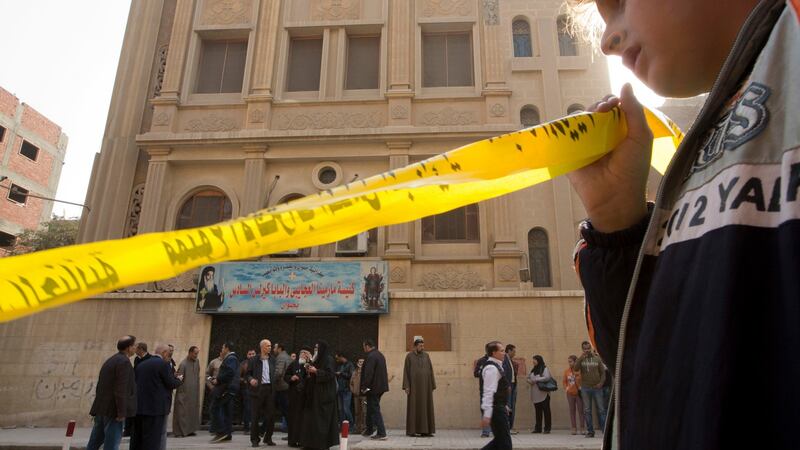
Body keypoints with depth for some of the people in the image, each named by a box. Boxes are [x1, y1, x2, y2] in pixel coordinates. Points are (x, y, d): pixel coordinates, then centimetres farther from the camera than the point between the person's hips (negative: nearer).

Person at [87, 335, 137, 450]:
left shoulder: (110, 360, 15)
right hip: (113, 409, -9)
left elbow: (100, 386, 19)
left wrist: (96, 411, 24)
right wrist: (121, 413, -19)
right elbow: (120, 390, -21)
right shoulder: (124, 361, -15)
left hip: (102, 408, 9)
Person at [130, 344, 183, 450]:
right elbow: (171, 384, -12)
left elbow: (136, 383, 15)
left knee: (136, 439, 15)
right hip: (156, 408, -7)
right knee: (152, 441, 0)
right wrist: (178, 379, 10)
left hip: (138, 407, 7)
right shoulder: (163, 364, -10)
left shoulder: (141, 364, 11)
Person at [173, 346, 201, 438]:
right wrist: (180, 392, -15)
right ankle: (179, 431, 3)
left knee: (193, 410, 9)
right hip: (184, 392, -6)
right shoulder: (183, 364, -14)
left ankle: (189, 430, 18)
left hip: (194, 392, 7)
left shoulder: (196, 362, 5)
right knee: (181, 411, -4)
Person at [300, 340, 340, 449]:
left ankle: (323, 441, -1)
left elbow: (330, 374, -19)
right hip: (314, 391, 9)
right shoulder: (316, 359, 17)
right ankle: (313, 441, 12)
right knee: (312, 416, 7)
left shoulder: (328, 359, -9)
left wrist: (316, 371, -19)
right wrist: (309, 369, 2)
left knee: (322, 417, -7)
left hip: (324, 393, -9)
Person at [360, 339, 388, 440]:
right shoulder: (380, 355, 12)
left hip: (373, 388, -10)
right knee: (371, 408, 21)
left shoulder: (370, 356, -19)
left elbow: (368, 373, -24)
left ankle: (381, 433, 0)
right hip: (380, 387, 10)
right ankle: (369, 429, 33)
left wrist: (364, 387, -17)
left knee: (375, 410, -2)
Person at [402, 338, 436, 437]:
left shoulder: (426, 356, 7)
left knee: (425, 406, 1)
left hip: (425, 385, 3)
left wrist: (432, 386, 2)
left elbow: (430, 370, 7)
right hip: (414, 385, -3)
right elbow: (406, 371, -4)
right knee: (413, 406, -2)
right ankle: (412, 430, 4)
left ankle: (424, 430, 5)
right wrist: (406, 386, -11)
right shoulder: (409, 356, -2)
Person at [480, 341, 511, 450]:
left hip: (498, 408, 10)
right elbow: (488, 392, -24)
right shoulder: (492, 368, -19)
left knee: (500, 440, 16)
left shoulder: (495, 366, 14)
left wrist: (504, 406, 23)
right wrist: (487, 415, -27)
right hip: (496, 409, -10)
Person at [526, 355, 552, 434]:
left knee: (546, 411, -1)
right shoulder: (533, 370, 18)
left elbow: (547, 377, -20)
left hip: (544, 394, -7)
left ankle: (547, 428, 4)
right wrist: (529, 381, -4)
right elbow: (528, 377, 20)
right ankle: (538, 428, 15)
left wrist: (535, 380, -16)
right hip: (535, 395, 7)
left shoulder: (544, 369, -5)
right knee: (537, 411, 10)